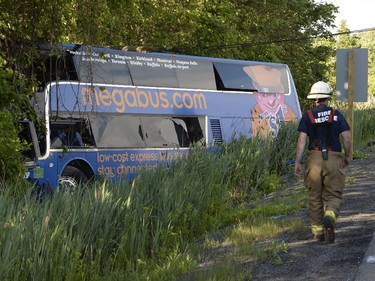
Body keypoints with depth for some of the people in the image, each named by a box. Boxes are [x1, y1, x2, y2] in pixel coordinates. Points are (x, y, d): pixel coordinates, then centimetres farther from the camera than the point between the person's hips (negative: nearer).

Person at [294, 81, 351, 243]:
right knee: (333, 196, 5)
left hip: (314, 158, 1)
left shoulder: (308, 116, 2)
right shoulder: (336, 115, 4)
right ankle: (329, 217, -26)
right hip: (334, 159, 0)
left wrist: (297, 162, -2)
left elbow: (302, 140, -5)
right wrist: (347, 157, 18)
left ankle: (317, 232, 16)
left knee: (315, 197, 12)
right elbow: (346, 139, 2)